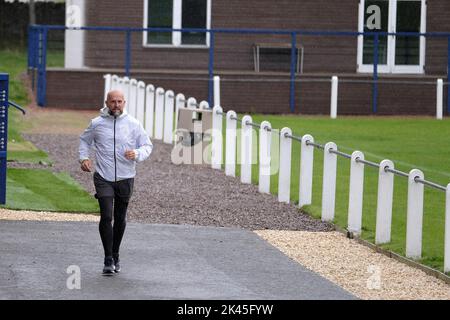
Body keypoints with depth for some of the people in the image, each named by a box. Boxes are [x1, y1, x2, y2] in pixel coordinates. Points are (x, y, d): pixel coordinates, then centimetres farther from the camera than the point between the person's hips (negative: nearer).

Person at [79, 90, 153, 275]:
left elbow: (147, 146, 4)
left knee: (120, 218, 13)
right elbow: (85, 140, 19)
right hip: (103, 178, -1)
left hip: (125, 178, 1)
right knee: (106, 216, -14)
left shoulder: (133, 124, -1)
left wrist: (137, 154, -17)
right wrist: (84, 158, 2)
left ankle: (115, 256, 30)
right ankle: (108, 260, -10)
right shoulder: (96, 124, 1)